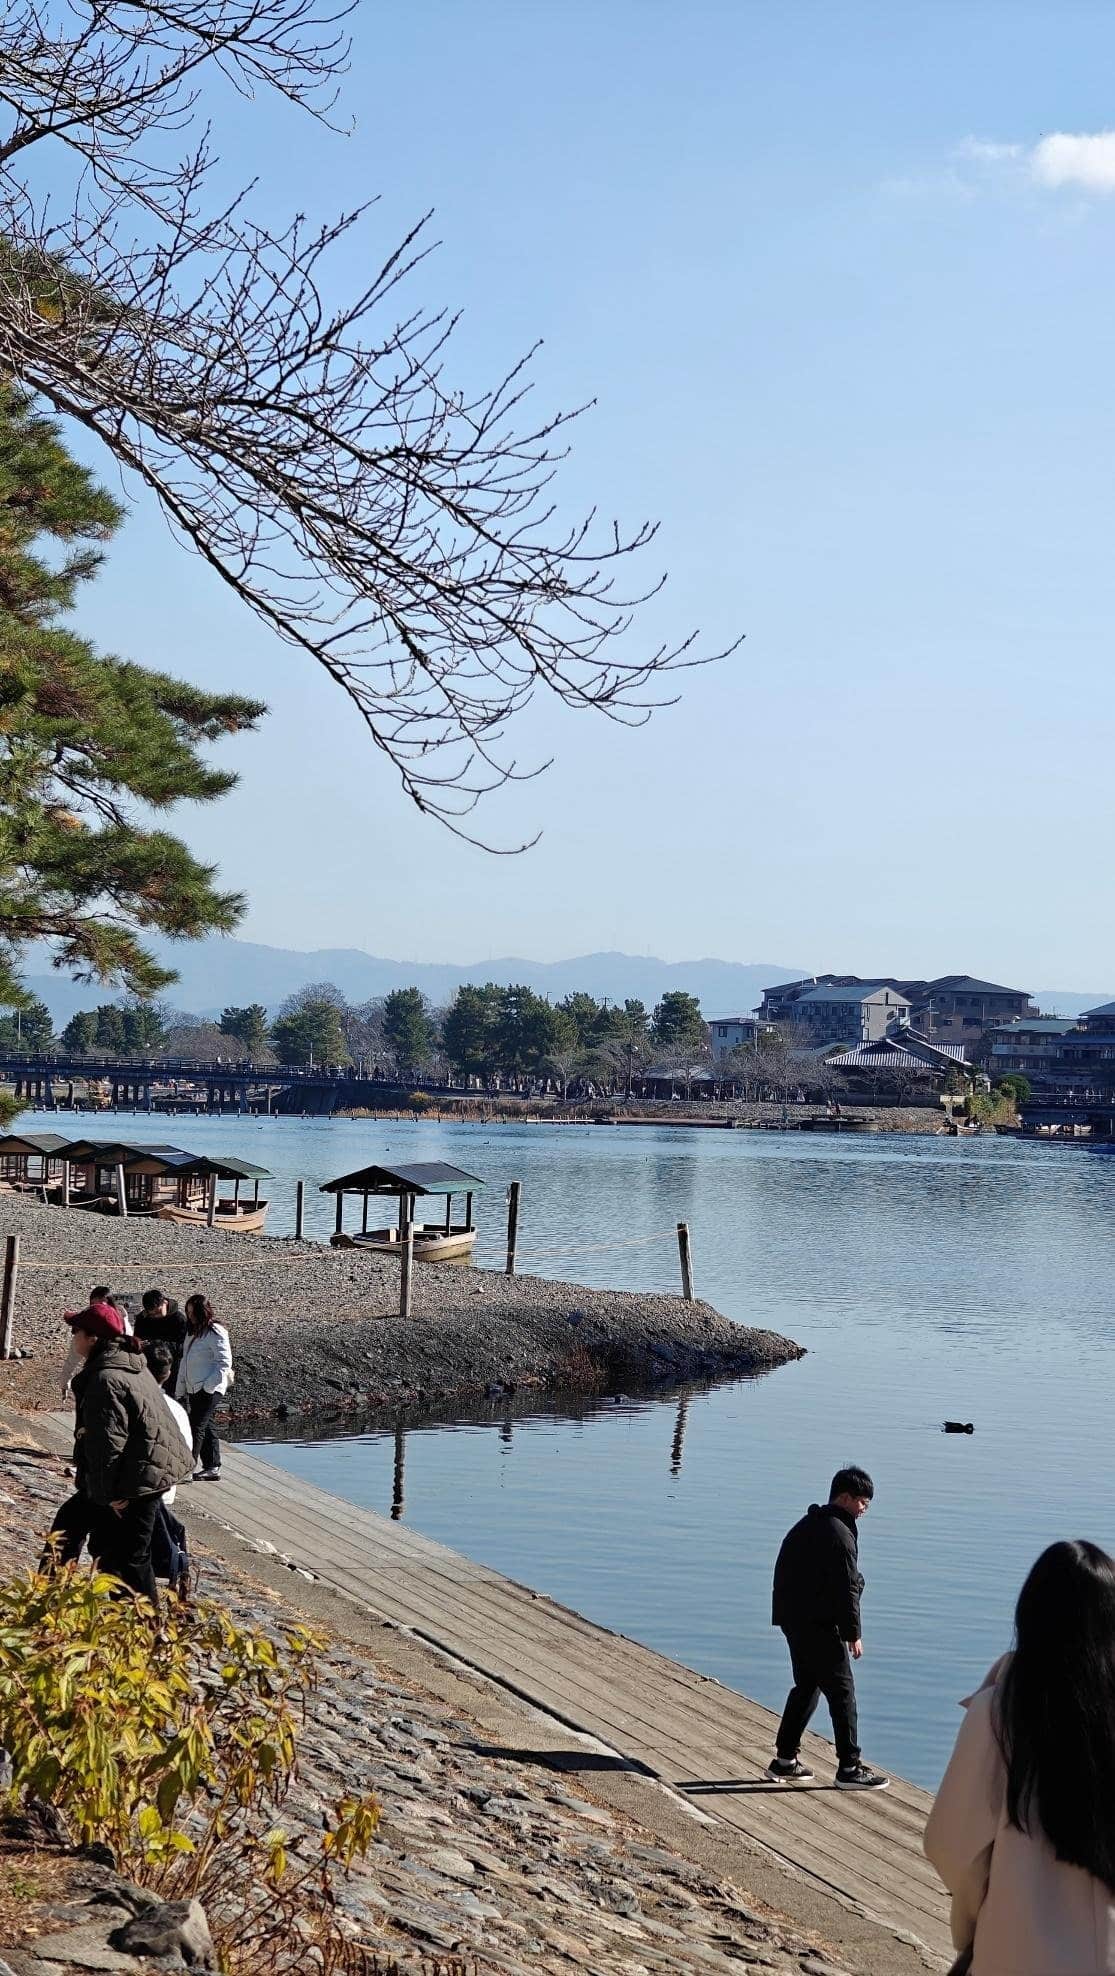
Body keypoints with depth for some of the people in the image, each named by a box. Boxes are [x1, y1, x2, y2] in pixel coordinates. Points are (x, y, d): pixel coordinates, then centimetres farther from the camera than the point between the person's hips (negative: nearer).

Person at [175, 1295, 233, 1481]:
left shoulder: (215, 1333, -12)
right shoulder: (192, 1332, 15)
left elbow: (224, 1362, -16)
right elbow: (185, 1362, 20)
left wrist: (208, 1386, -18)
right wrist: (181, 1389, 16)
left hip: (209, 1389, -9)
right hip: (194, 1389, 9)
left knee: (197, 1427, -11)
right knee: (206, 1427, 12)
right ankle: (212, 1468, 17)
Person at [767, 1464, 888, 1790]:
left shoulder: (806, 1526, 14)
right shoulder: (839, 1534, -16)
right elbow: (845, 1589, -18)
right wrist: (853, 1634, -13)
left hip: (793, 1619, 9)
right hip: (819, 1626, -9)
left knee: (806, 1687, 18)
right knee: (842, 1691, -2)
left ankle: (785, 1760, 21)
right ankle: (849, 1768, 0)